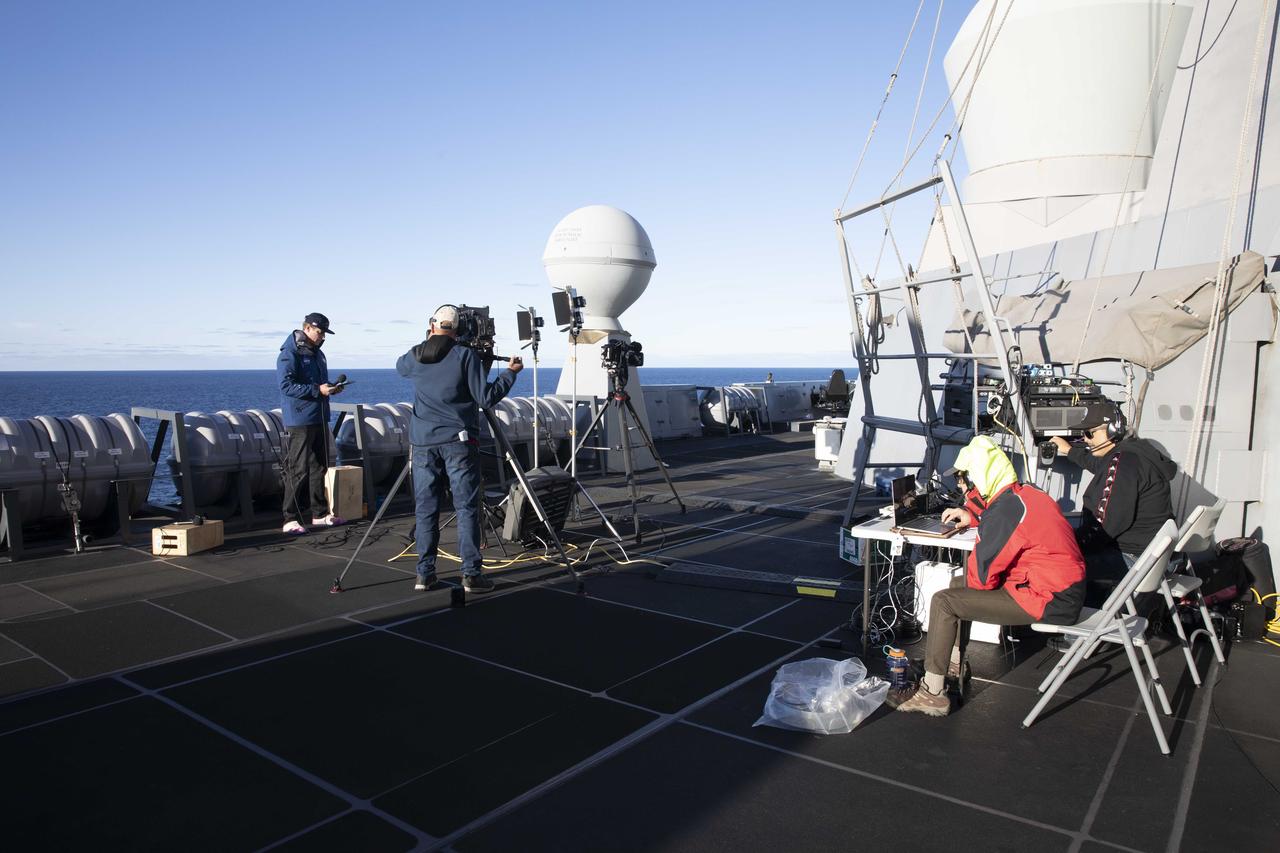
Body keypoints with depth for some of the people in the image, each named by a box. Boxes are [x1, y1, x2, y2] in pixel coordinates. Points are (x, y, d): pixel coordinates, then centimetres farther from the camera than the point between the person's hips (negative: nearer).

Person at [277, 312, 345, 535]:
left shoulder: (317, 354, 18)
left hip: (320, 419, 9)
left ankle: (320, 513, 23)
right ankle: (291, 519, -4)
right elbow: (286, 386, -19)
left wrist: (331, 388, 5)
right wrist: (317, 390, -24)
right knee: (298, 471, -8)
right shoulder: (289, 354, -10)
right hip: (299, 422, -9)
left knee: (319, 468, 14)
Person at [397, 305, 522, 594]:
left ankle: (425, 572, 12)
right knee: (467, 507, 0)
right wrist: (510, 372, 5)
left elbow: (400, 366, 32)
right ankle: (471, 574, -2)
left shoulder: (415, 356, 7)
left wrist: (427, 342, 39)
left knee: (426, 508, 9)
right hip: (458, 440, -3)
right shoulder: (465, 355, -5)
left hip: (423, 442, 4)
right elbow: (486, 398, -7)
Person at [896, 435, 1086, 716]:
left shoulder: (1005, 511, -23)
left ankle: (932, 693, -7)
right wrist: (972, 516, 19)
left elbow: (982, 576, -19)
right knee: (958, 585, 21)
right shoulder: (1025, 493, 7)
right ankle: (953, 662, 30)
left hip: (1050, 601, -10)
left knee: (943, 602, -13)